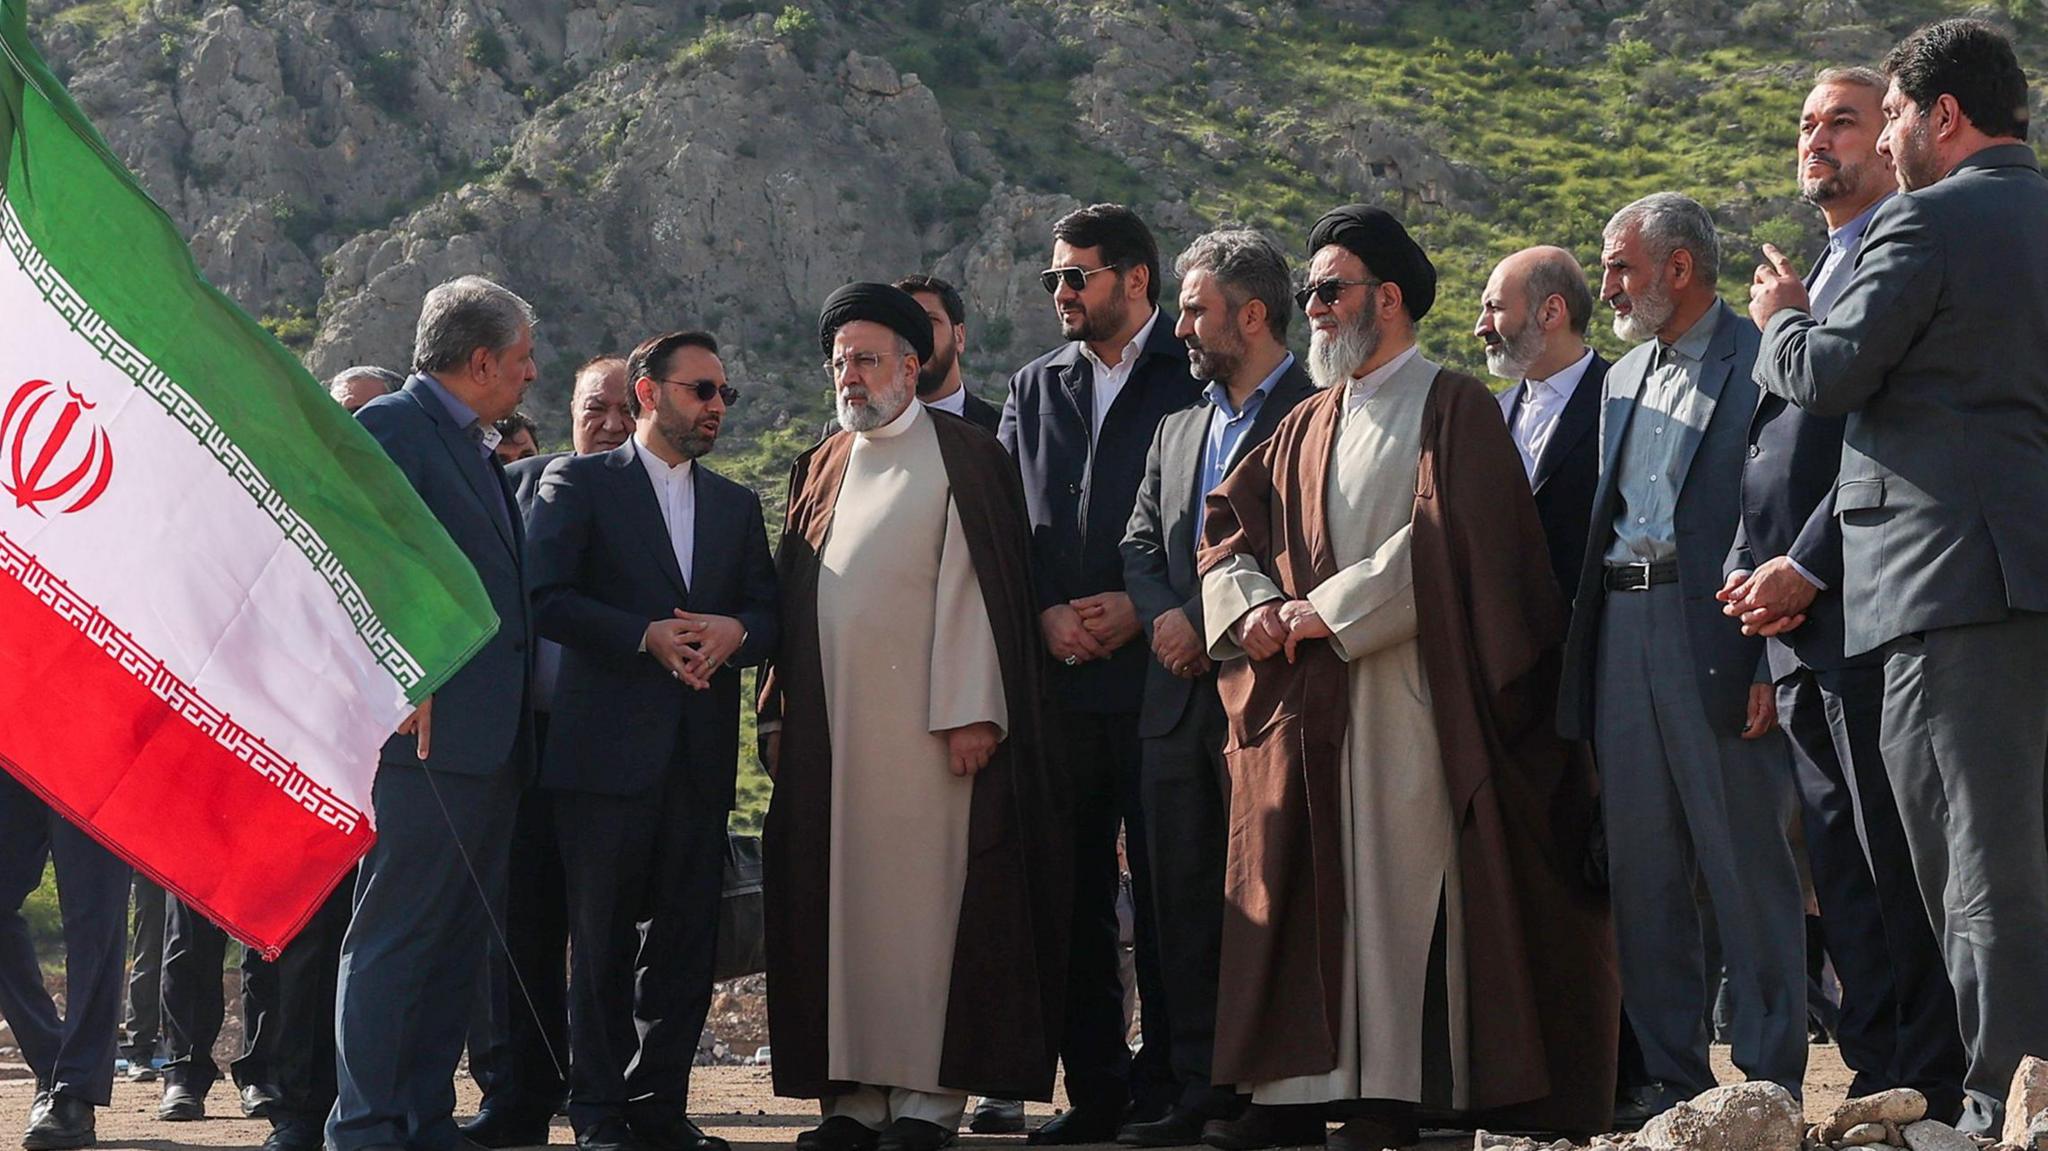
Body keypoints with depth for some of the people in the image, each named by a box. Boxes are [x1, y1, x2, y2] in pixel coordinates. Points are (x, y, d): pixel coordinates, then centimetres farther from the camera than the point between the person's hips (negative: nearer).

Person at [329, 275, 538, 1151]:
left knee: (456, 944, 11)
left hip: (490, 741, 9)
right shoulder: (390, 429, -7)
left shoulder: (477, 449, 22)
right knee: (394, 937, -7)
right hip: (428, 732, -9)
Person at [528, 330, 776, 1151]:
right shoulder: (580, 484, 4)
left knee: (686, 936, 3)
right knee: (603, 937, -2)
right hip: (608, 744, -5)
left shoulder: (736, 505, 19)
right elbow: (546, 597, -7)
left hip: (701, 752, 5)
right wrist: (647, 637, -15)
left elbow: (770, 613, 13)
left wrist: (733, 631, -9)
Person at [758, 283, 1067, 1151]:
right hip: (828, 724, 6)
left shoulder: (964, 457, 0)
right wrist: (778, 713, 11)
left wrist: (972, 712, -14)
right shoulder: (819, 471, 18)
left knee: (925, 893, -5)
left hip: (924, 722, -6)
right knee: (839, 897, 4)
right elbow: (790, 593, 19)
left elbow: (975, 587, -7)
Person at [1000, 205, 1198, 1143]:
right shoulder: (1034, 389, 18)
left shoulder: (1195, 379, 1)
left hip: (1159, 670, -5)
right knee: (1072, 895, 5)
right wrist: (1048, 614, -2)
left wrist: (1139, 607, -11)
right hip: (1059, 677, 5)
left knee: (1165, 887, -4)